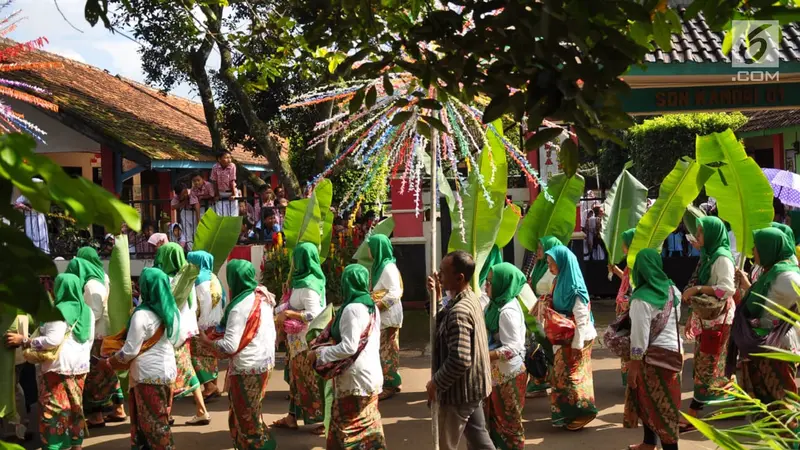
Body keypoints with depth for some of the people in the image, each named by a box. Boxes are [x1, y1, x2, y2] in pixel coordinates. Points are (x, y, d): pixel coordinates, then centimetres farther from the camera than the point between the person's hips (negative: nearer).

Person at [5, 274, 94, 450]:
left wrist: (23, 341, -16)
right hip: (80, 366, 8)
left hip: (59, 366, -8)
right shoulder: (87, 311, 9)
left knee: (53, 407, -1)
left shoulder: (60, 310, -14)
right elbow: (90, 339, 13)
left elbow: (53, 340, -22)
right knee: (75, 405, 13)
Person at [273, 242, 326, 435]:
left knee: (312, 380, -1)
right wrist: (284, 315, 5)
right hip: (301, 339, 10)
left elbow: (313, 314, -27)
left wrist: (288, 314, -20)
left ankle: (328, 420, 8)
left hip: (308, 340, -10)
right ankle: (292, 417, 26)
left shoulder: (308, 286, -21)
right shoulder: (306, 281, 8)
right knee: (298, 377, 16)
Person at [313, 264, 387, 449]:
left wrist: (320, 354, -13)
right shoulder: (372, 305, 8)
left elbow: (349, 347, -22)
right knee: (368, 422, 16)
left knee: (349, 424, 0)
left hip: (356, 376, -9)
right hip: (370, 372, 9)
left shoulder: (352, 309, -19)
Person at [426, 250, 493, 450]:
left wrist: (436, 382, -18)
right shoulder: (470, 298, 3)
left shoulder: (459, 311, -27)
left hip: (459, 390, -10)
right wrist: (436, 299, 0)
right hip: (472, 386, 10)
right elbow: (441, 325, 12)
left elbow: (459, 360, -32)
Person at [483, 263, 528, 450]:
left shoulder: (507, 311, -23)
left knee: (508, 420, 8)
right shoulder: (496, 304, 4)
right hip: (497, 373, 9)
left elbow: (512, 348, -28)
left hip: (508, 374, -9)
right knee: (493, 417, 18)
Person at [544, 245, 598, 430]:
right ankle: (567, 413, 24)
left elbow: (581, 319, -22)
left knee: (573, 377, 0)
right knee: (561, 376, 14)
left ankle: (580, 413, 10)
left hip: (576, 340, -9)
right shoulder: (559, 282, 5)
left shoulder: (575, 288, -21)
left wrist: (577, 345, -21)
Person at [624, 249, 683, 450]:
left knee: (656, 404, 3)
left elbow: (640, 335, -19)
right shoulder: (672, 290, 1)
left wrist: (633, 365, -12)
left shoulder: (642, 298, -21)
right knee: (660, 402, 19)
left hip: (653, 355, -8)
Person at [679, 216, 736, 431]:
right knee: (704, 366, 10)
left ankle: (692, 417, -4)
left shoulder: (722, 258, -13)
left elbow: (727, 288, -25)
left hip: (717, 320, -9)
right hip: (704, 319, 9)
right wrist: (691, 319, 17)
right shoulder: (707, 256, 13)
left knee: (706, 368, -5)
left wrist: (696, 288, -26)